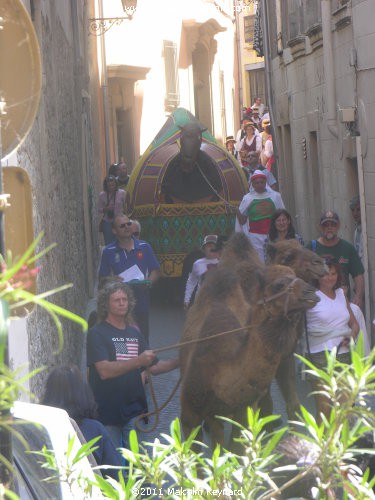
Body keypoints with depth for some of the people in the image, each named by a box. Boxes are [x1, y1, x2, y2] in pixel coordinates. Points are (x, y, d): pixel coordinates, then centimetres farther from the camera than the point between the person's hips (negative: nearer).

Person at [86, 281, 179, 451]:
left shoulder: (135, 333, 15)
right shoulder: (97, 334, -5)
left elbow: (153, 367, 19)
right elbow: (104, 371, -18)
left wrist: (179, 362, 4)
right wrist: (138, 361, -26)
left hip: (134, 409, 5)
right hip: (107, 410, -5)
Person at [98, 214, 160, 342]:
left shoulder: (144, 247, 6)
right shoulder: (108, 252, 1)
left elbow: (156, 271, 10)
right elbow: (102, 279, 5)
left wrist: (149, 282, -10)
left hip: (141, 302, 2)